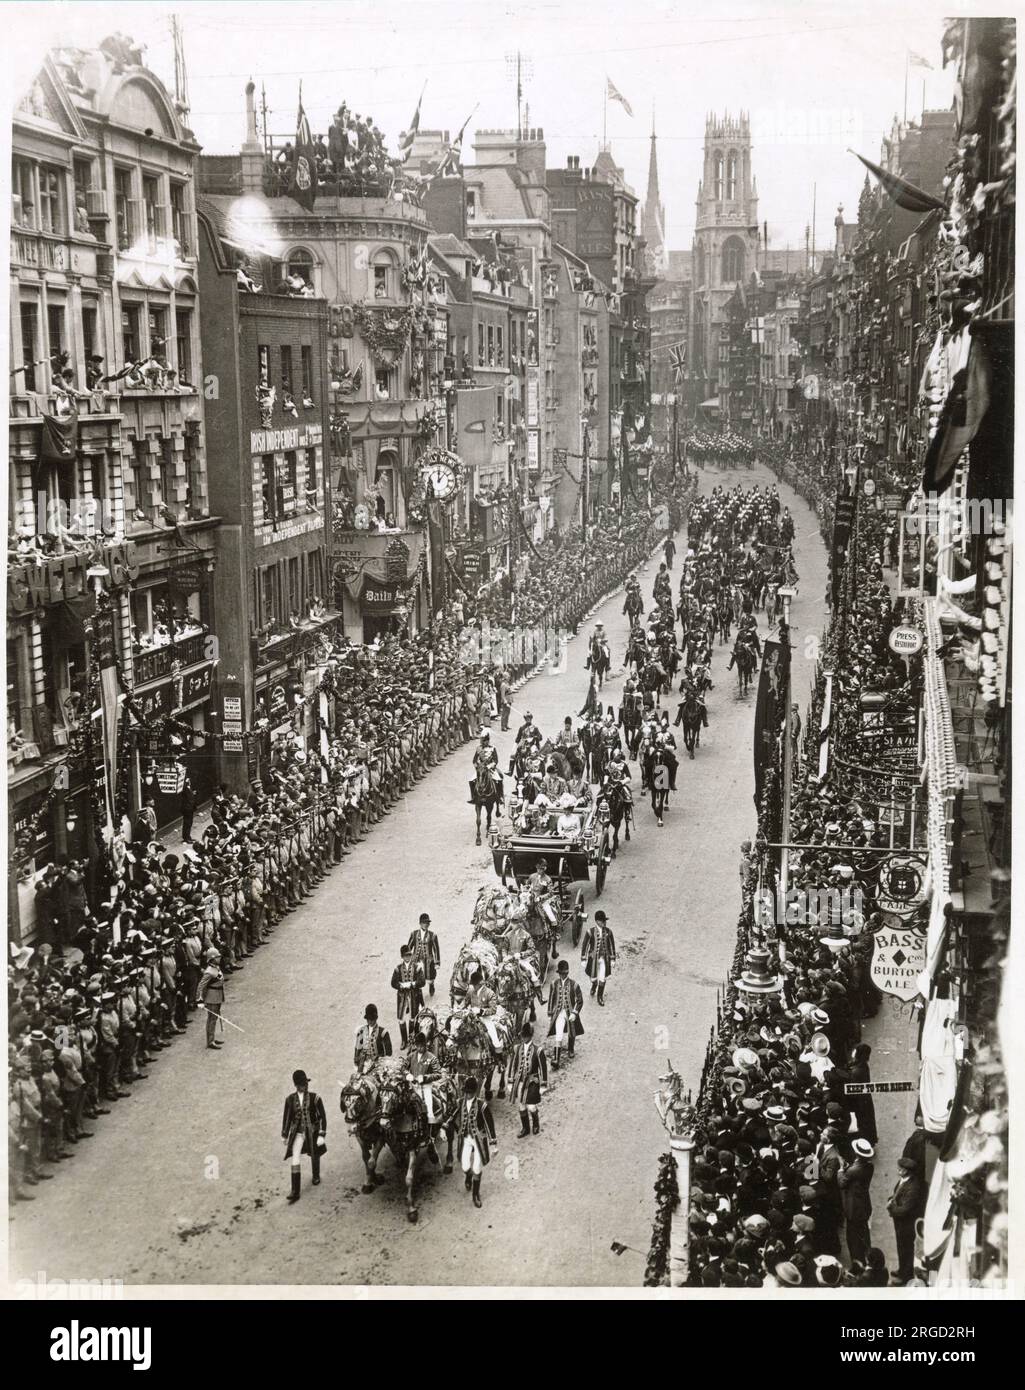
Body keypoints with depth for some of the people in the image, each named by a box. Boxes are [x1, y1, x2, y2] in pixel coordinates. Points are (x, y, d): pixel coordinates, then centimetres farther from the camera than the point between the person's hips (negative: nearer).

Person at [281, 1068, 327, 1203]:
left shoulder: (314, 1097, -13)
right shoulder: (290, 1098, -7)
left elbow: (322, 1116, -9)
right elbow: (287, 1117, 4)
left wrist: (322, 1135, -13)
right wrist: (284, 1135, 11)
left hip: (312, 1132, -1)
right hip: (297, 1132, 1)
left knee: (314, 1156, 20)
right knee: (295, 1159, -9)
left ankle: (316, 1177, 49)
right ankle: (295, 1191, -7)